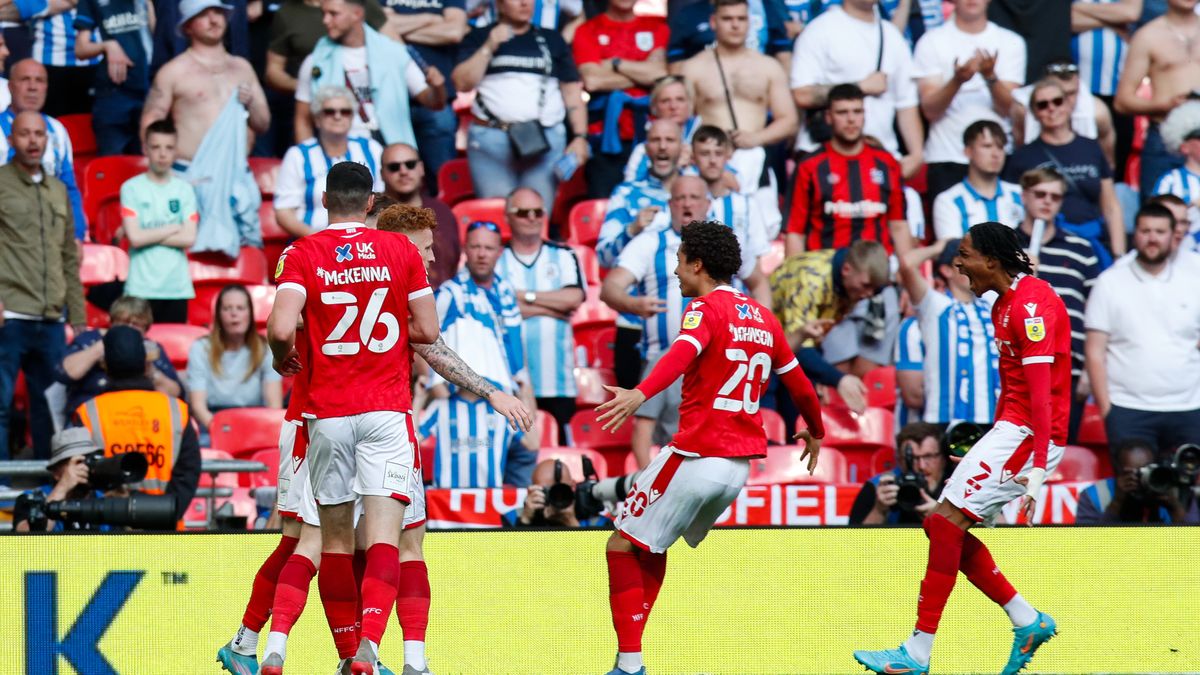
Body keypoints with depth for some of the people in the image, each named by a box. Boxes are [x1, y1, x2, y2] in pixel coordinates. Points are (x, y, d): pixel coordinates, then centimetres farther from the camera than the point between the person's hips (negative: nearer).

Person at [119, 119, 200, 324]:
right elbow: (135, 238, -9)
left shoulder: (184, 190, 8)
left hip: (177, 286, 2)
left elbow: (189, 238, -1)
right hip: (142, 288, -2)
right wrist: (174, 228, -2)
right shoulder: (131, 188, 1)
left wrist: (149, 236, -7)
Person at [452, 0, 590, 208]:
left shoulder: (552, 41, 15)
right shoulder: (478, 38, 12)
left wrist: (580, 137, 2)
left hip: (545, 141, 1)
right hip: (490, 138, -1)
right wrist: (489, 47, -7)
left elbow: (572, 93, 13)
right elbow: (463, 83, 0)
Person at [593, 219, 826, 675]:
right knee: (650, 545, 24)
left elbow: (683, 352, -29)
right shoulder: (764, 320, 15)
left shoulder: (706, 309, -7)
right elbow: (799, 384, 24)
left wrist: (640, 394, -46)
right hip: (740, 466, 8)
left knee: (622, 546, 0)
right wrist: (815, 431, 43)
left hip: (696, 457, -8)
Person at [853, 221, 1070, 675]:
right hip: (1010, 431, 11)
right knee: (944, 526, 8)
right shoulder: (1004, 304, 15)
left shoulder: (1031, 304, -17)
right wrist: (990, 447, 27)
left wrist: (1037, 467, -28)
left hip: (1031, 433, -11)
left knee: (947, 522, -14)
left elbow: (1041, 391, -23)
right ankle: (1028, 622, 11)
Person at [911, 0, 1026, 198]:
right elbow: (930, 110, -5)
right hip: (947, 159, -1)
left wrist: (990, 76, -21)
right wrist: (957, 80, -22)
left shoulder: (1011, 42, 8)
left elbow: (1007, 108, -2)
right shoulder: (932, 42, 4)